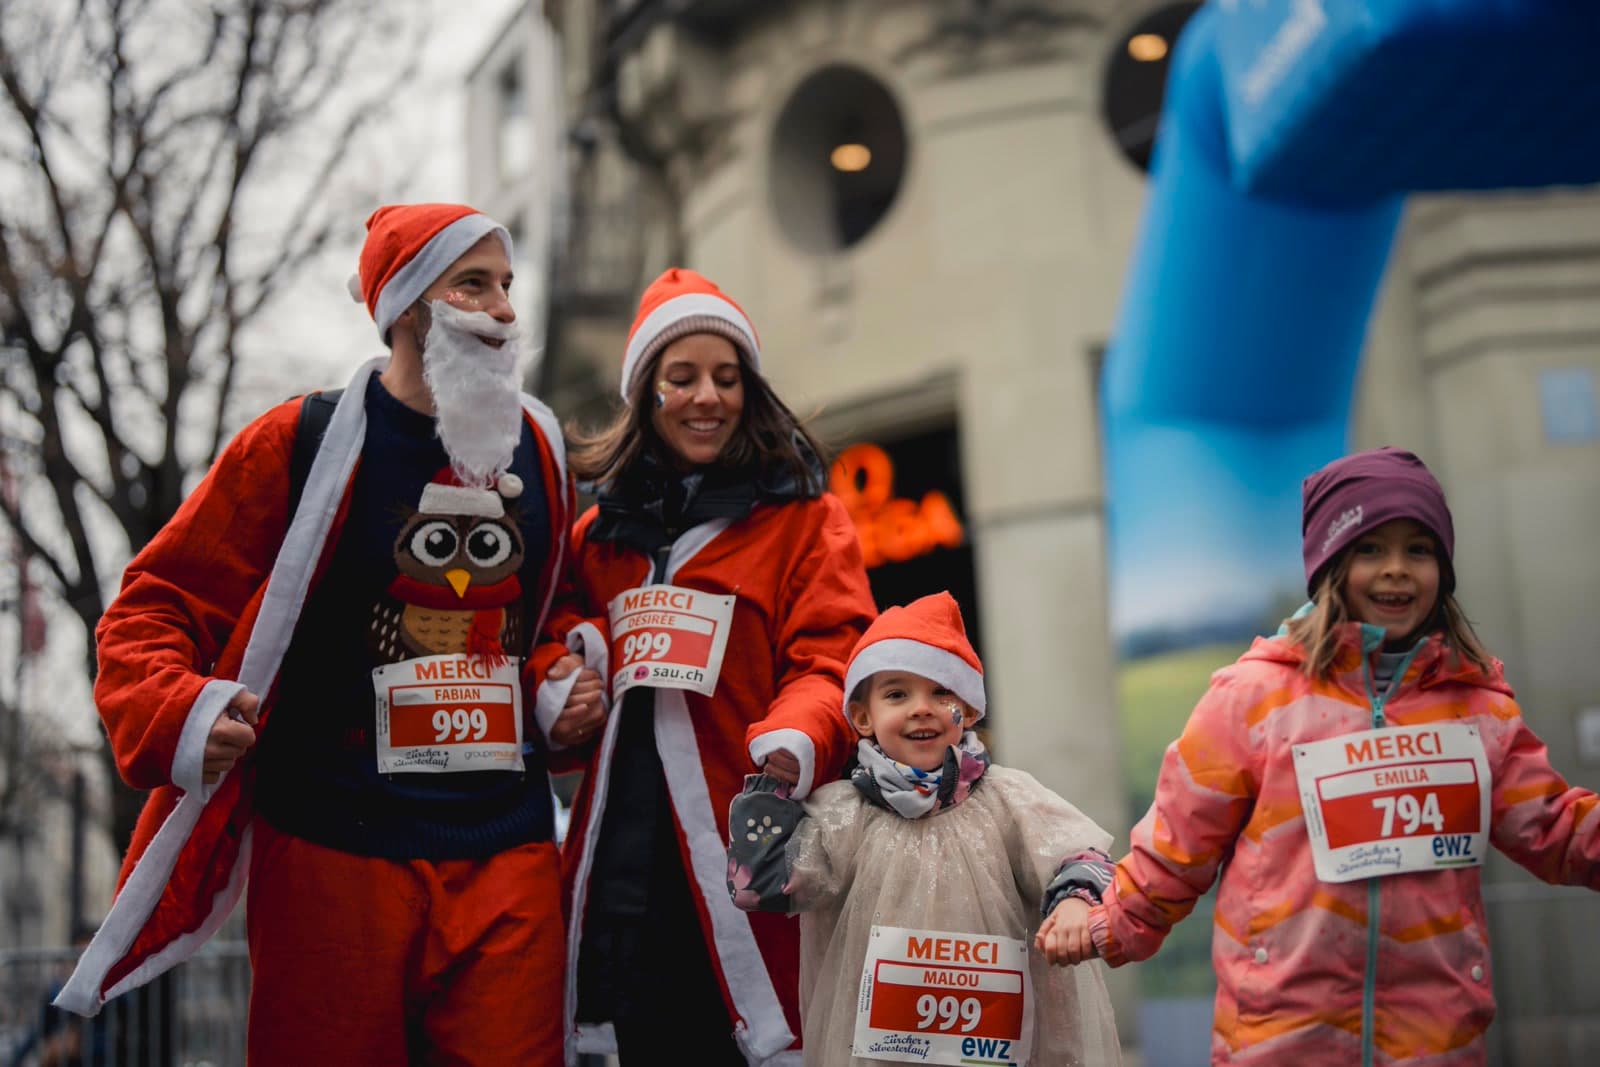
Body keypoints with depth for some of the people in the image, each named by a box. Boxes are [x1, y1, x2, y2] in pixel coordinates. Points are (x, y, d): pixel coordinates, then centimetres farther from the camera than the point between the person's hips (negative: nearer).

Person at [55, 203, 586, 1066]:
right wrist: (180, 714, -18)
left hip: (508, 852, 4)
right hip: (333, 854, -3)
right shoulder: (301, 445, -4)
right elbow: (152, 607, -1)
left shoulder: (540, 449, 11)